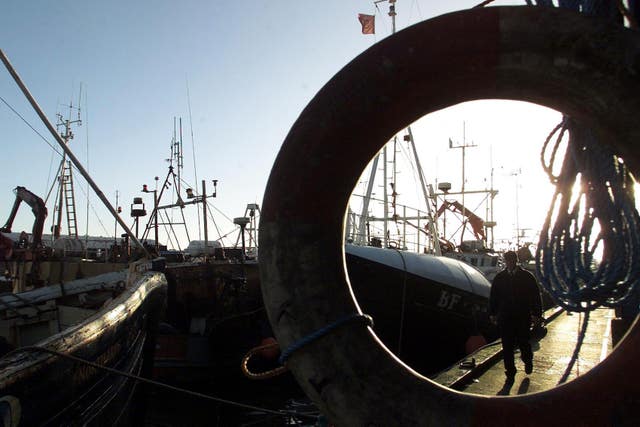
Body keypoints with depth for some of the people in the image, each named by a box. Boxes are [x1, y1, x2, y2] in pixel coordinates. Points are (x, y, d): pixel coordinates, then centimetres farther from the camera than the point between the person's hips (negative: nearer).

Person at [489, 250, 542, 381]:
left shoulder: (527, 276, 1)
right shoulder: (499, 277, 7)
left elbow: (535, 296, 2)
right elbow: (493, 296, 12)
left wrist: (536, 314, -4)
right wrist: (492, 313, 7)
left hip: (522, 317, -2)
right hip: (504, 317, 2)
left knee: (523, 342, 5)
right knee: (507, 345, 3)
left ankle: (528, 361, 37)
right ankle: (510, 371, 15)